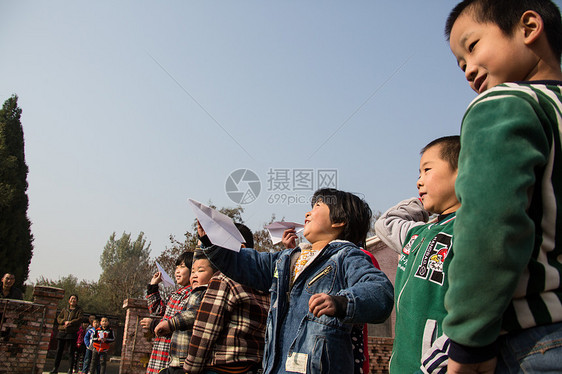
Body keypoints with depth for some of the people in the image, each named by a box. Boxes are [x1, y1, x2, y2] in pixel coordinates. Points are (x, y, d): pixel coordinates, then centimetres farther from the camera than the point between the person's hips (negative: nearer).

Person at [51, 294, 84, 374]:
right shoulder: (64, 310, 17)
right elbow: (58, 318, 8)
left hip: (72, 332, -4)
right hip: (62, 332, 4)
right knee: (59, 350, 7)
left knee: (71, 352, -3)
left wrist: (70, 322, -19)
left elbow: (79, 319, -8)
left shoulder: (79, 310, 6)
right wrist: (65, 321, -12)